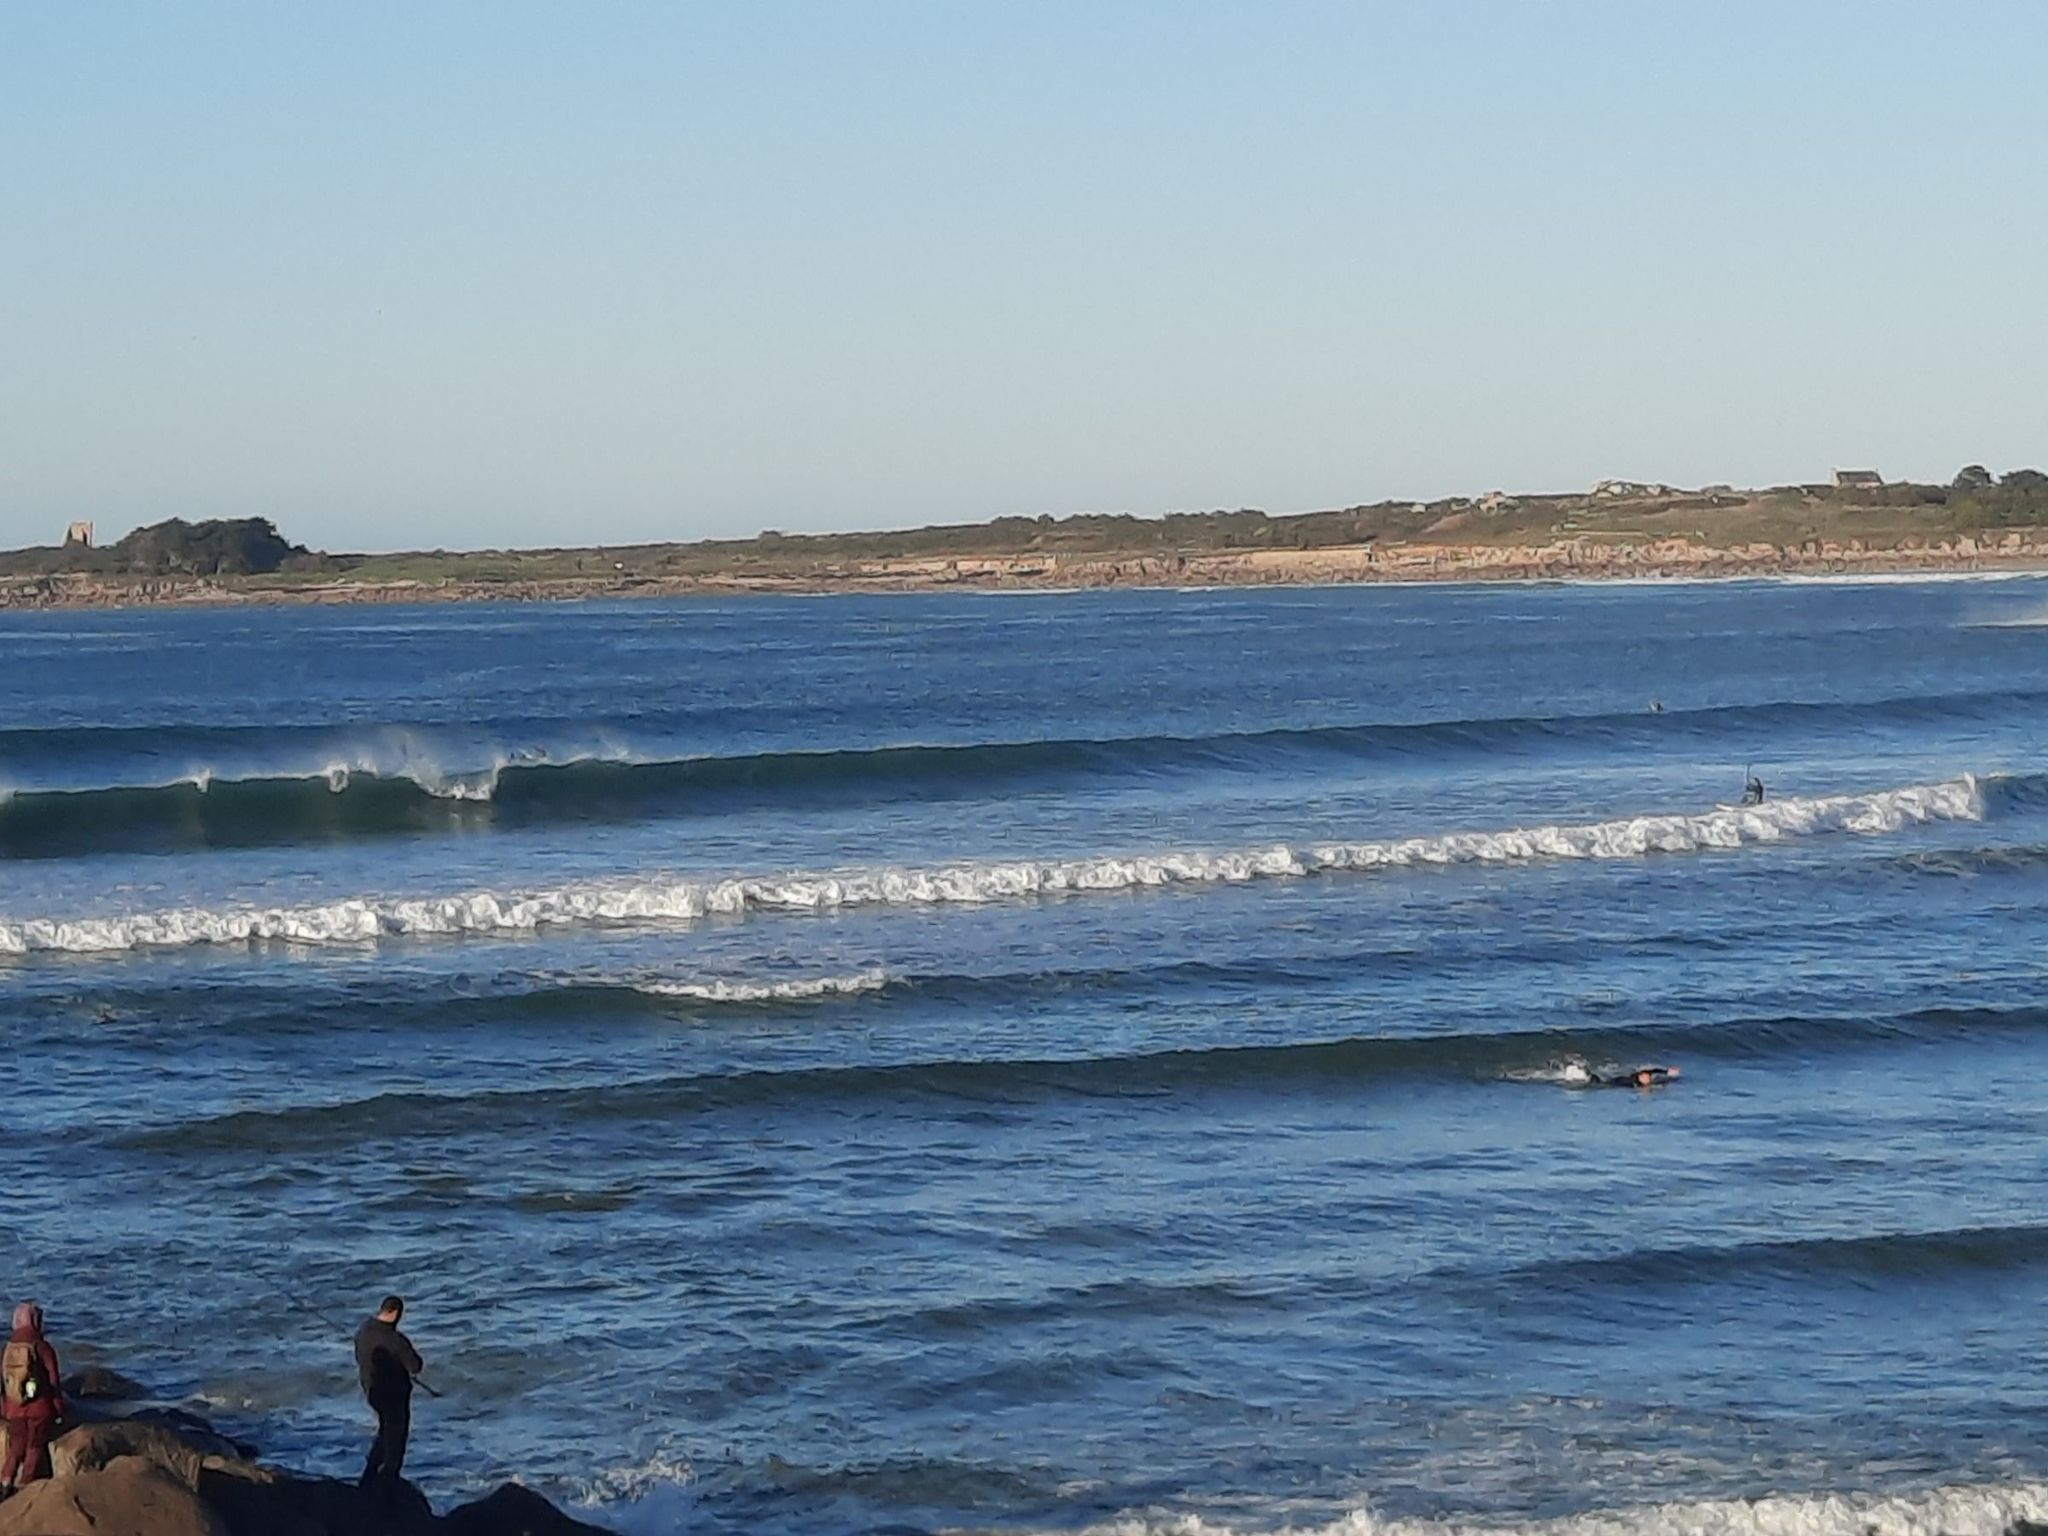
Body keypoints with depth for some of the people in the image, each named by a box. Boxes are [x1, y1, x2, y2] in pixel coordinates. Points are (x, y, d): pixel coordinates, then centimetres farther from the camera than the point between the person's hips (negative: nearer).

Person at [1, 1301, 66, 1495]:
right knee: (35, 1448, 8)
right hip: (39, 1408, -4)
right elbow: (54, 1382, -10)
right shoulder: (42, 1348, -13)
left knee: (16, 1448, 15)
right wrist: (59, 1409, 1)